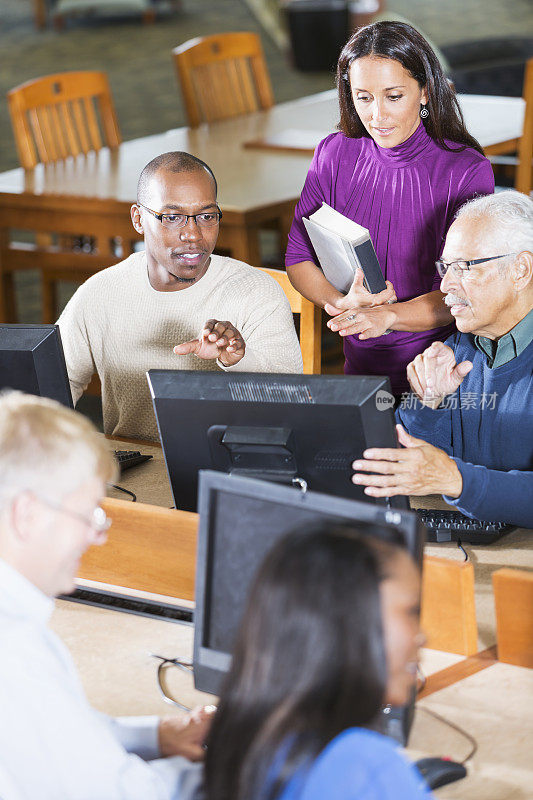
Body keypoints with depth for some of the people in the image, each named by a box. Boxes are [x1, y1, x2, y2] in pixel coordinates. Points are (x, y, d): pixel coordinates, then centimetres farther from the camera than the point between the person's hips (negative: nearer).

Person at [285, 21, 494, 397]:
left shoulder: (467, 171, -10)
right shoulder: (334, 156, 2)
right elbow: (299, 258, 7)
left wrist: (389, 315, -28)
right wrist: (342, 304, -14)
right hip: (362, 368, 3)